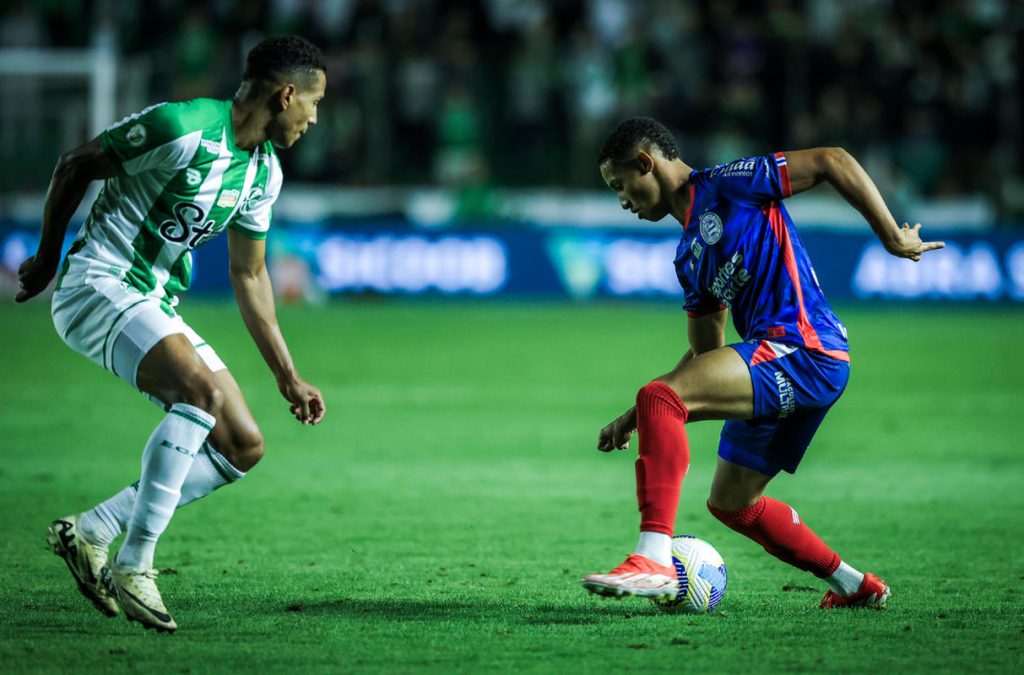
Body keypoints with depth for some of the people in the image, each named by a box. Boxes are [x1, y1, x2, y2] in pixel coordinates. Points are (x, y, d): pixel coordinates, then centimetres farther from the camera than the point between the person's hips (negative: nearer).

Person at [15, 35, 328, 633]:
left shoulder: (264, 172, 8)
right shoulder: (181, 128, -18)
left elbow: (249, 275, 19)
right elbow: (75, 166, -8)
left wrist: (288, 377, 18)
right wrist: (47, 260, 4)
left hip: (157, 310, 9)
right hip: (97, 287, -9)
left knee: (243, 447, -1)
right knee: (202, 389, -32)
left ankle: (90, 531, 4)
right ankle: (134, 567, -27)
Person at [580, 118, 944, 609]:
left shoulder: (726, 185, -2)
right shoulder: (689, 257, 23)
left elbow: (833, 162, -6)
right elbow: (706, 357, 26)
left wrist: (893, 239, -7)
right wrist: (636, 419, 21)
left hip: (803, 348, -10)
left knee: (659, 395, -25)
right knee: (731, 504, 18)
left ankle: (654, 560, -36)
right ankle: (855, 586, 30)